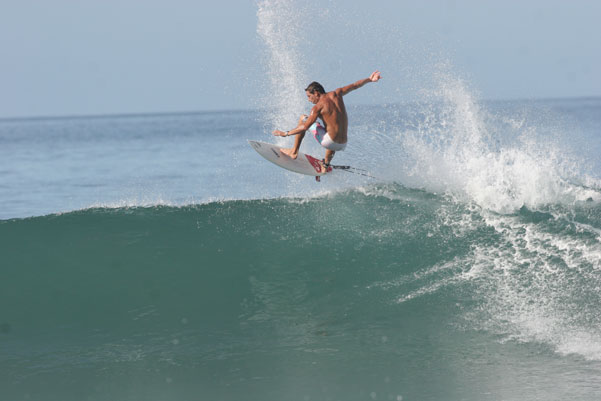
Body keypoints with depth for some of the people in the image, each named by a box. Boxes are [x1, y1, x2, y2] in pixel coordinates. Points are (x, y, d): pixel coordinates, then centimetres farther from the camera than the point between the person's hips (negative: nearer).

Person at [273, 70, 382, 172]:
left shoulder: (318, 107, -10)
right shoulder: (335, 94, 6)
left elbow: (305, 127, -12)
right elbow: (354, 86, 17)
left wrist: (286, 133, -2)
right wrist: (369, 79, 30)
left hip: (329, 142, -7)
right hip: (342, 145, 7)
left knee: (302, 118, 11)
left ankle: (294, 151, 15)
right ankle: (326, 165, 46)